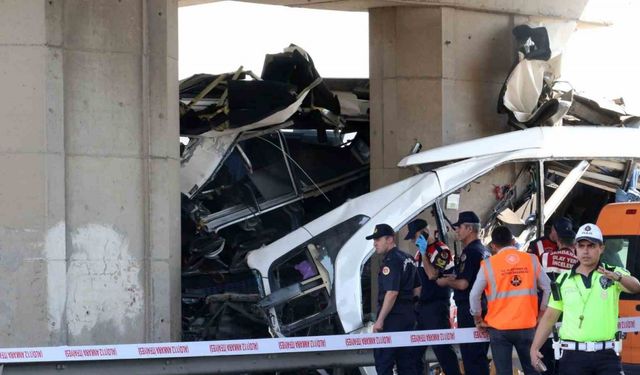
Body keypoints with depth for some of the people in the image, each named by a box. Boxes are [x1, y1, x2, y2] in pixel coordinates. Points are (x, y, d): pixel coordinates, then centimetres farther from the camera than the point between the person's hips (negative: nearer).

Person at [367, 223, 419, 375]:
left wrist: (380, 320, -21)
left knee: (383, 359, -8)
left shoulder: (391, 261, -14)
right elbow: (417, 289, 21)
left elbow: (392, 293, -22)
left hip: (393, 317, -10)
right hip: (408, 315, 10)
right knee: (406, 360, 10)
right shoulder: (408, 259, 16)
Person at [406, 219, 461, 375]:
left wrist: (423, 253, -17)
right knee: (415, 348, 10)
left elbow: (432, 274, -21)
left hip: (436, 305, -9)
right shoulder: (420, 253, 16)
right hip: (421, 306, 9)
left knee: (442, 347, -11)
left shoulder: (441, 250, -10)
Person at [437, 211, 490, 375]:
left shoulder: (471, 252, -16)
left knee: (470, 356, -7)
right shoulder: (484, 251, 15)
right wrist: (455, 278, 19)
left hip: (469, 310, -10)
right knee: (480, 356, 13)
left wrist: (447, 282, -3)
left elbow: (463, 284, -21)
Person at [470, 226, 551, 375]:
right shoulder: (532, 260, 3)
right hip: (527, 326, 2)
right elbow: (548, 288, 4)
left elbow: (474, 295, -5)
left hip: (499, 328, -2)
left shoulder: (488, 264, -3)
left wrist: (478, 319, 9)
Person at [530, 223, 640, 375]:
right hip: (573, 356, 2)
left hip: (606, 356, -2)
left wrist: (617, 277, -41)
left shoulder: (614, 274, 3)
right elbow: (549, 317, 13)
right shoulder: (564, 280, 10)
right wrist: (534, 348, 3)